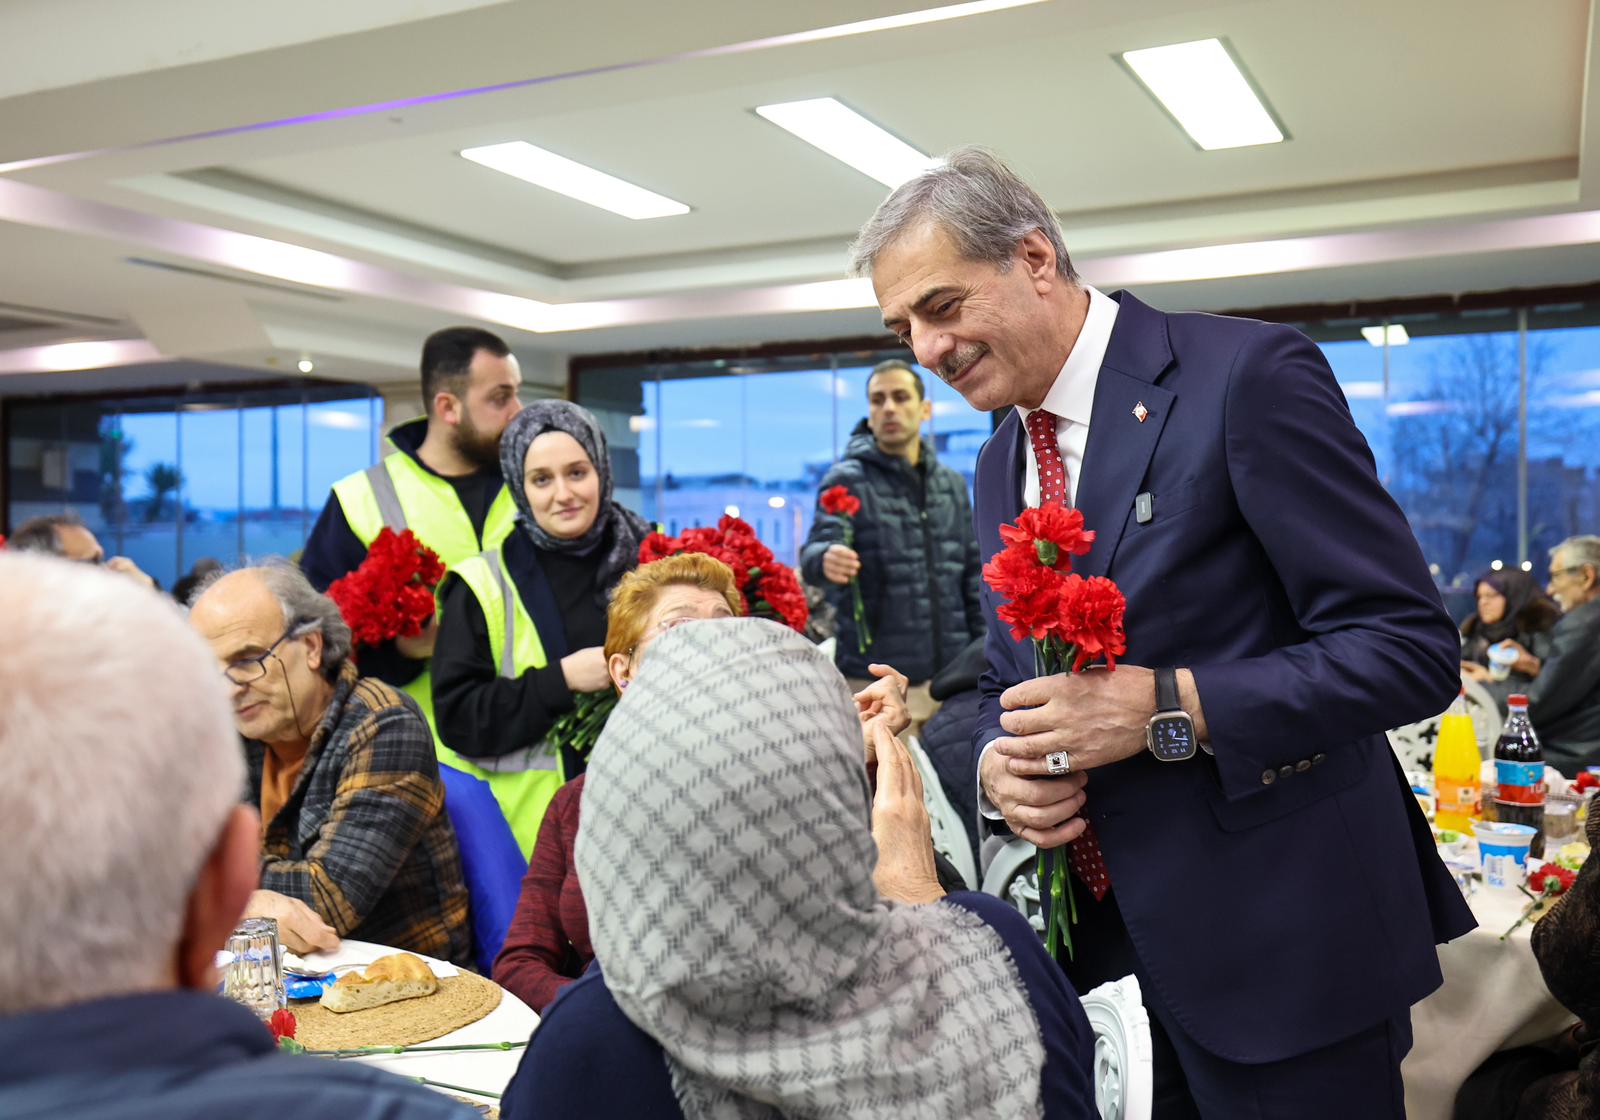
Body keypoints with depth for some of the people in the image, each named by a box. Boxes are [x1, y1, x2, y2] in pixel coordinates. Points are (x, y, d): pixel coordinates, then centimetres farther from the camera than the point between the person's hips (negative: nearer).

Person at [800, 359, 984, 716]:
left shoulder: (952, 484, 13)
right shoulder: (847, 479, -2)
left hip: (950, 679, 5)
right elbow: (815, 551, -16)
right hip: (876, 683, -5)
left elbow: (971, 577, 17)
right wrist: (826, 559, -40)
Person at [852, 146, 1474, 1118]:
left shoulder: (1248, 376, -14)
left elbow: (1411, 647, -17)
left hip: (1277, 939, -6)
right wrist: (998, 760, -6)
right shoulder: (1001, 464, 9)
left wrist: (1165, 707, -25)